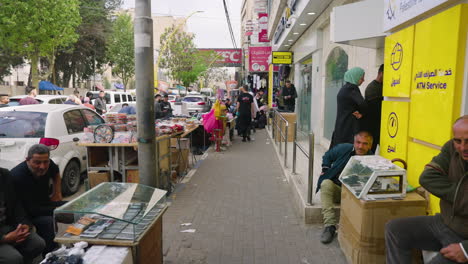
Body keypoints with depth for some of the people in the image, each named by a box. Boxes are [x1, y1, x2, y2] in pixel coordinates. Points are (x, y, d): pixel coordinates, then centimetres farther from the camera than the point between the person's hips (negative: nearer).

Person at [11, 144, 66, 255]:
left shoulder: (48, 164, -11)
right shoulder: (18, 177, -31)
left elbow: (56, 173, 18)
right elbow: (31, 210, -30)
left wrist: (57, 193, 9)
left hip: (43, 203, 7)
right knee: (48, 222, -35)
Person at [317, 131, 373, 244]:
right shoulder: (343, 148, 0)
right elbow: (327, 156, 19)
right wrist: (325, 171, 10)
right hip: (335, 189, 2)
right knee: (326, 183, -31)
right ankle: (330, 225, -36)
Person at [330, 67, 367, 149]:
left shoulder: (344, 88, 14)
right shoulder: (352, 88, -14)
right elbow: (362, 104, -25)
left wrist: (357, 112, -5)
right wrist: (361, 113, -5)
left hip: (341, 124, 9)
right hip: (350, 126, -9)